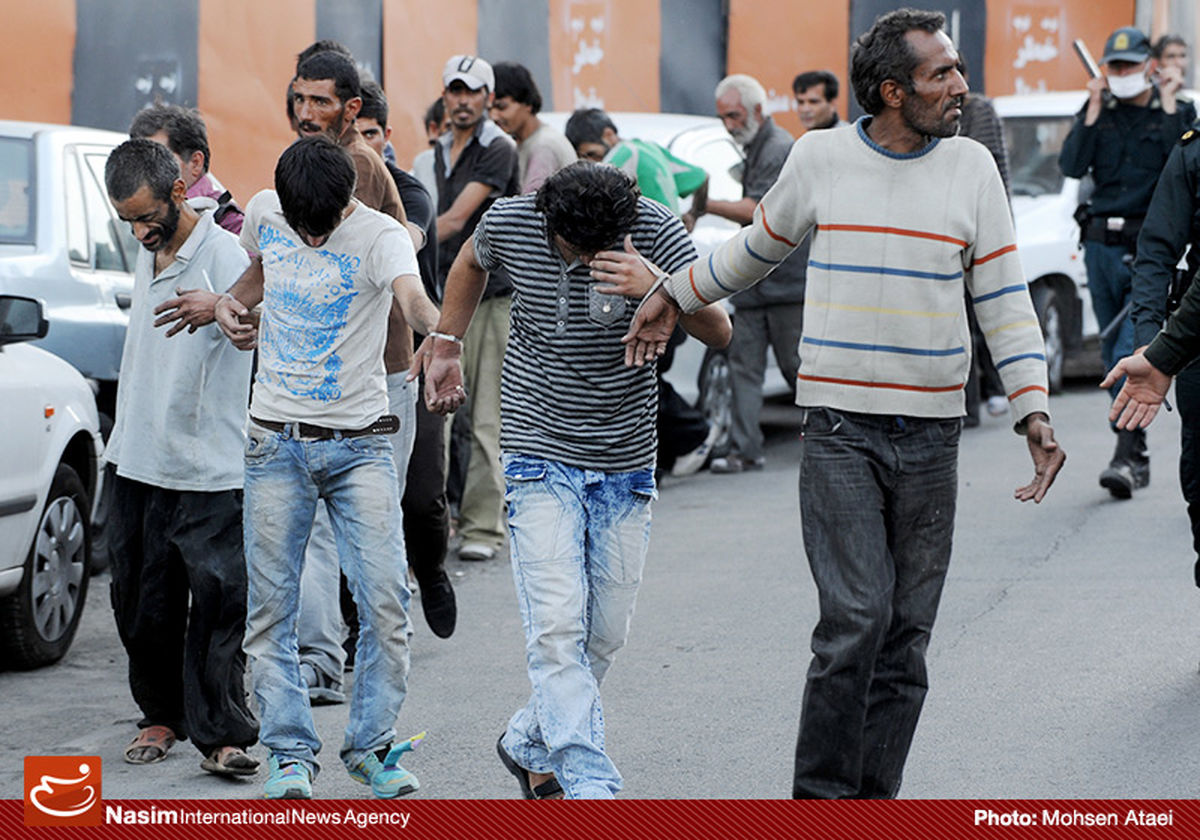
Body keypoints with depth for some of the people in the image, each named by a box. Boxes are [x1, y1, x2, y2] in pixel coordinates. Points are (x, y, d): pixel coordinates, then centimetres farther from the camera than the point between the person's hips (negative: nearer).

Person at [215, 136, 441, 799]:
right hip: (275, 442, 3)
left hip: (359, 445, -3)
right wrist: (231, 300, 4)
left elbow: (412, 297, -34)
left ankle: (371, 745, 9)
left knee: (385, 601, -8)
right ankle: (290, 754, 10)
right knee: (271, 607, 1)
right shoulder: (264, 213, 2)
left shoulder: (381, 236, -13)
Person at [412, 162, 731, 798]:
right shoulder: (511, 222, -10)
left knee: (605, 634, 7)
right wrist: (445, 346, 17)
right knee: (557, 626, -15)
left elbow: (719, 332, -18)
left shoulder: (656, 231, -13)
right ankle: (589, 784, -18)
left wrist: (657, 287, -35)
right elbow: (471, 262, 15)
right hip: (542, 456, -1)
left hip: (626, 464, 2)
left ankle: (529, 746, 28)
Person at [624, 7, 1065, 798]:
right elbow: (758, 247, 20)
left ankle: (875, 795, 13)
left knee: (907, 631, 4)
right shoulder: (820, 157, 1)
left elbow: (1005, 298, 4)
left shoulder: (971, 167, 3)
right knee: (856, 616, -13)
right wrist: (674, 296, 26)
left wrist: (1034, 410, -6)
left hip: (931, 433, 2)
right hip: (840, 428, -2)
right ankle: (821, 792, -2)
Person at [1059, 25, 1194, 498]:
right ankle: (1138, 457, 18)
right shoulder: (1098, 110, 10)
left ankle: (1125, 457, -21)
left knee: (1134, 352, -16)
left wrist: (1168, 107, -10)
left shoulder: (1176, 113, 3)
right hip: (1102, 242, 4)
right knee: (1114, 353, 8)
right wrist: (1094, 112, -5)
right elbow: (1071, 167, -2)